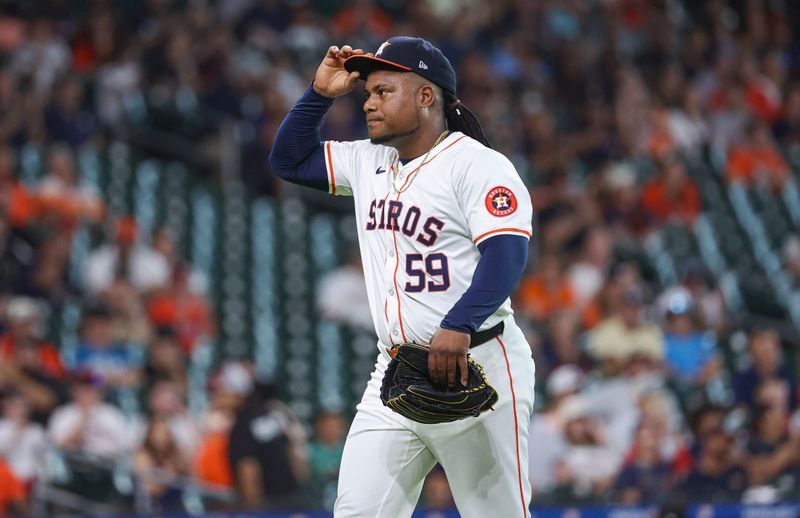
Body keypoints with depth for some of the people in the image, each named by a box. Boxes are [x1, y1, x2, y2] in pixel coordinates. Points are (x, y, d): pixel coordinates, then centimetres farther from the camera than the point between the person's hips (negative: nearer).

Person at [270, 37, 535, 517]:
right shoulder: (369, 162, 16)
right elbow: (289, 159, 25)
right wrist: (320, 93, 10)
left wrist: (458, 325, -35)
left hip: (474, 366, -7)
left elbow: (508, 255, -21)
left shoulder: (477, 164, -9)